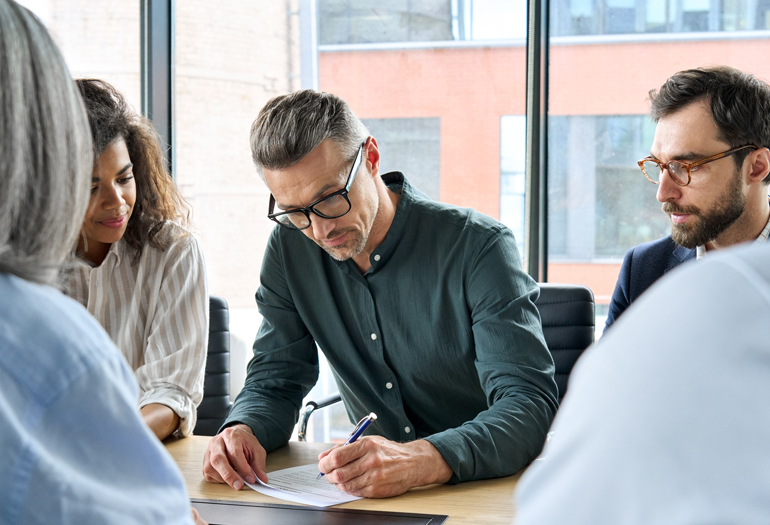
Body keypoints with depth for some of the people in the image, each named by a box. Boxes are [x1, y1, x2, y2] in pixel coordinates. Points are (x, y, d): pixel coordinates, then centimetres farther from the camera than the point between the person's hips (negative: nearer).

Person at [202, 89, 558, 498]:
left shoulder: (478, 247, -16)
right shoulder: (290, 247, -1)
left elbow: (529, 404, -23)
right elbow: (274, 382, 5)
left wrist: (421, 461, -41)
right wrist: (244, 430, -19)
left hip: (488, 490, -3)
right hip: (368, 495, 3)